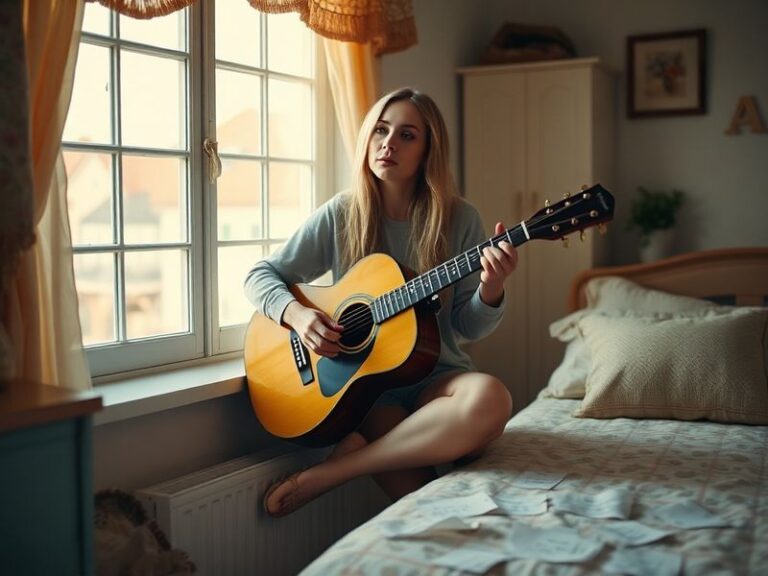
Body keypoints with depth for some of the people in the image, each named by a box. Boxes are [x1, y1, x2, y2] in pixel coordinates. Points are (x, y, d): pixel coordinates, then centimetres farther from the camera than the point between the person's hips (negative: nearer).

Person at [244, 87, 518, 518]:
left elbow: (468, 327, 0)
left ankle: (328, 473, -23)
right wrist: (296, 313, -14)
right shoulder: (341, 215, 0)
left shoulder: (459, 220, -1)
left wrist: (490, 291, -21)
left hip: (436, 375, 3)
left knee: (490, 399, -36)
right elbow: (261, 275, 6)